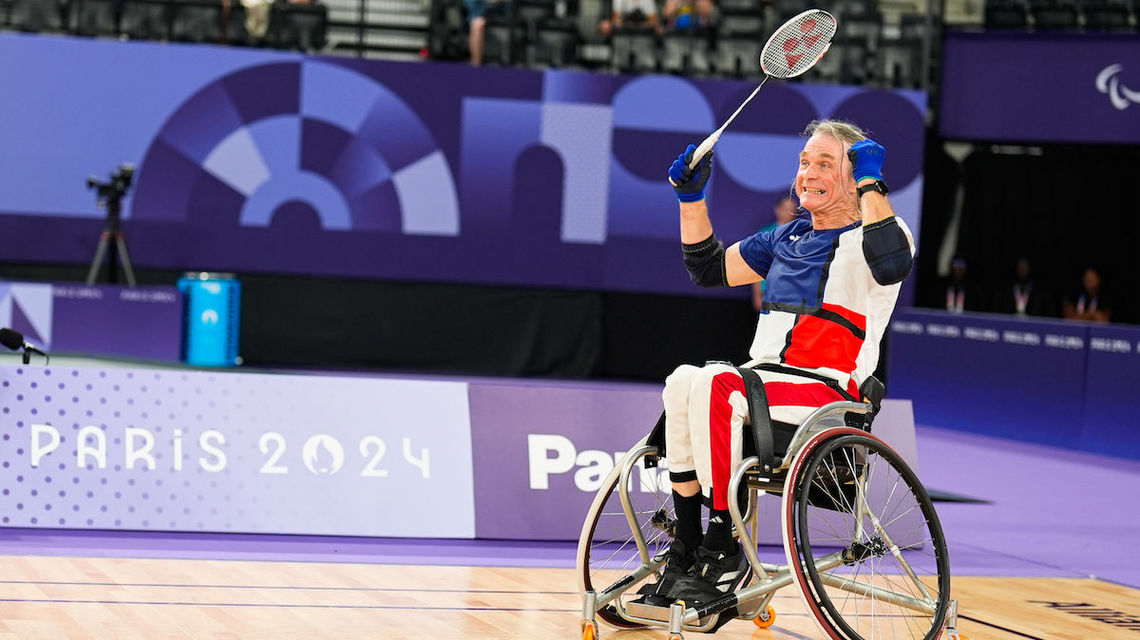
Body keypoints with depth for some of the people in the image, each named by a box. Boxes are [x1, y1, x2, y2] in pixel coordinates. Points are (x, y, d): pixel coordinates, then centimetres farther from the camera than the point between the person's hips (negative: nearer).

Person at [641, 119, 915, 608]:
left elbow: (891, 265, -23)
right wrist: (691, 195, 21)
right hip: (762, 379, 7)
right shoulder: (788, 238, 23)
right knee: (683, 381, -24)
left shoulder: (867, 238, 2)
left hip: (826, 391, -6)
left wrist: (871, 184, -18)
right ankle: (685, 549, -24)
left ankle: (725, 551, -27)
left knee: (713, 385, -31)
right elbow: (710, 269, 29)